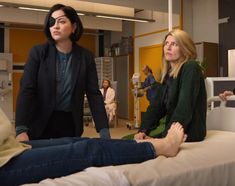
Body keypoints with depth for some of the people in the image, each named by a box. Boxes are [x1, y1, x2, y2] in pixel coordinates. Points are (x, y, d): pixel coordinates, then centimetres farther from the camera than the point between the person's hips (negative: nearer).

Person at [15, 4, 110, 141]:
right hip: (40, 126, -1)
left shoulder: (86, 57, -2)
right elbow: (26, 90, -12)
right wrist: (21, 129, -25)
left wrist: (104, 130, -15)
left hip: (71, 125, 1)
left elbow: (94, 94, -5)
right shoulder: (38, 52, -6)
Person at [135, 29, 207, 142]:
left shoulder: (191, 69, -13)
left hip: (189, 133, -7)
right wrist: (143, 130, -10)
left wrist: (165, 137, -27)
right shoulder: (168, 73, 13)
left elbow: (185, 108, -23)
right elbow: (157, 105, 4)